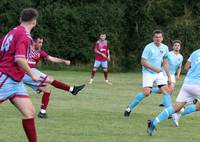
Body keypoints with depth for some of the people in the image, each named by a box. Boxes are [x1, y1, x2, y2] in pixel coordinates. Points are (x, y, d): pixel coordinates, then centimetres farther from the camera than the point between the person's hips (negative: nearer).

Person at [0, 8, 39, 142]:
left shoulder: (13, 32, 15)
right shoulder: (24, 35, -13)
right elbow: (19, 58, -25)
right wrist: (32, 74, -14)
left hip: (16, 81, 9)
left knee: (30, 112, 1)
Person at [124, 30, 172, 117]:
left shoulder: (165, 48, 5)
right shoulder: (148, 47, -13)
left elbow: (165, 63, 14)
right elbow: (143, 62, -14)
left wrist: (169, 77, 13)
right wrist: (154, 68, -19)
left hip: (159, 73, 6)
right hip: (148, 73, -6)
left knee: (167, 91, -5)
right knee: (146, 92, -19)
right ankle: (129, 108, -4)